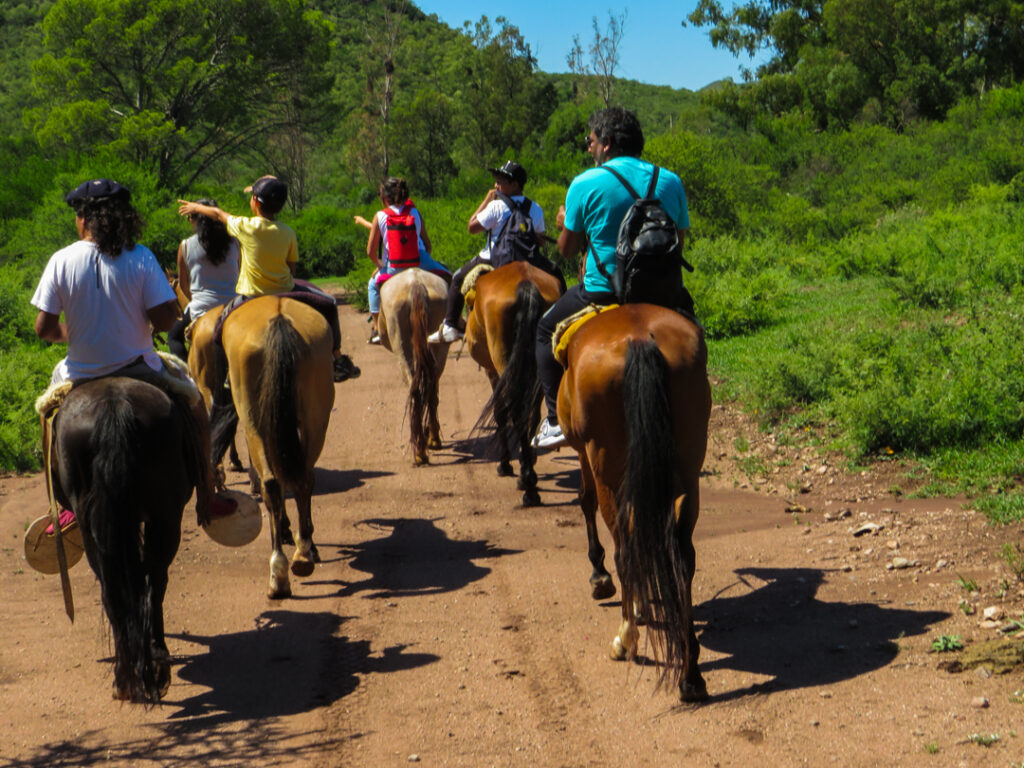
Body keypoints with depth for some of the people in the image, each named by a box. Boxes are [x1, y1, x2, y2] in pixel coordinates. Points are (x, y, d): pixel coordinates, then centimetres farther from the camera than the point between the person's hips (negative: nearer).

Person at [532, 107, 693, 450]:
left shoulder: (586, 184, -6)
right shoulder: (670, 182, 5)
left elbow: (568, 249, 1)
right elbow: (679, 242, 11)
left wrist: (564, 224, 23)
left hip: (603, 292, -3)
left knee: (546, 330, 21)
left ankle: (557, 420, 12)